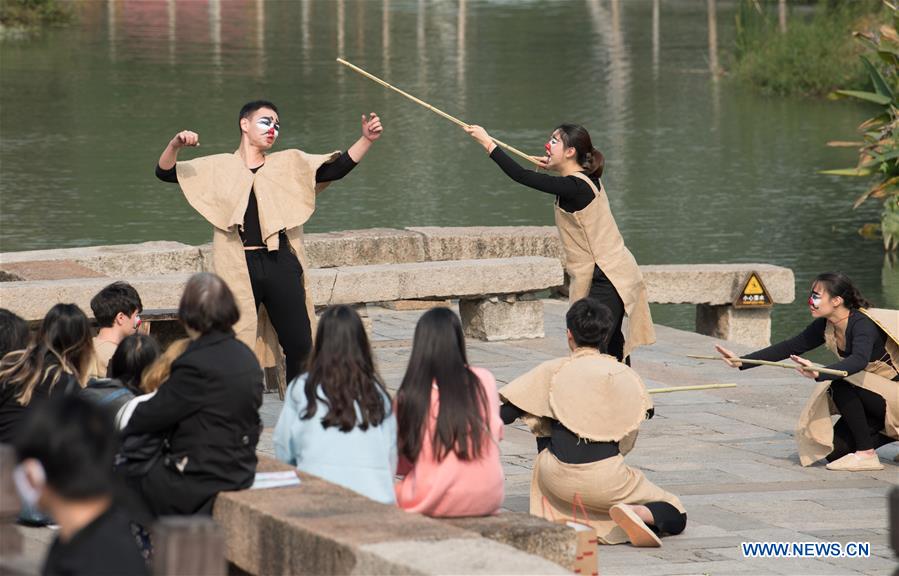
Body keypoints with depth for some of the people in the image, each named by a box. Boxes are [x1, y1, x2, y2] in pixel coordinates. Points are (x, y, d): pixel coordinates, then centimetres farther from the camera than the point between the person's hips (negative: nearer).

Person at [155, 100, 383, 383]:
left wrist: (366, 140, -9)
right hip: (239, 269, -2)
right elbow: (165, 172, 7)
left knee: (300, 346, 3)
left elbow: (337, 167, 6)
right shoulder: (218, 168, 10)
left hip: (281, 265, 2)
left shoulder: (290, 164, 13)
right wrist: (175, 145, -14)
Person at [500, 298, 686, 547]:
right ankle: (636, 512, -20)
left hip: (559, 477, 2)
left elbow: (504, 415, 3)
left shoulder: (552, 371, 3)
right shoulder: (626, 376, 4)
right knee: (675, 517, 10)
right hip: (605, 477, -2)